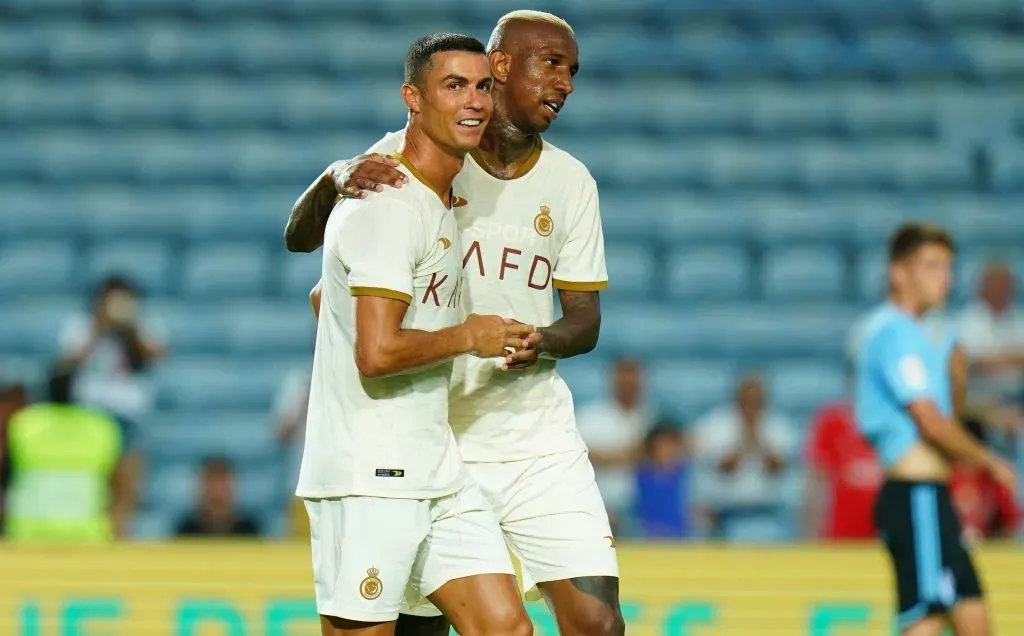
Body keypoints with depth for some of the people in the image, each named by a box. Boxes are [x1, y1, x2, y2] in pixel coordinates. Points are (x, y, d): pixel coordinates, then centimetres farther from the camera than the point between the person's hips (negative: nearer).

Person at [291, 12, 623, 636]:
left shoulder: (570, 181, 7)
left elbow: (585, 318, 9)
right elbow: (299, 237, -5)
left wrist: (542, 341, -16)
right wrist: (336, 179, -28)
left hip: (541, 443, 3)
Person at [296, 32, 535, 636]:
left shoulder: (447, 202, 16)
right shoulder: (390, 206, -15)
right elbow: (377, 351, -24)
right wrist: (469, 337, -9)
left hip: (438, 471, 9)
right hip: (368, 477, -9)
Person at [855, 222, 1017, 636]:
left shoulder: (910, 334, 20)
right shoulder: (895, 333, -12)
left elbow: (948, 413, 25)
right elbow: (931, 423, -17)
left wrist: (955, 372, 7)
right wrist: (991, 462, -6)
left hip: (927, 498, 10)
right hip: (916, 497, -10)